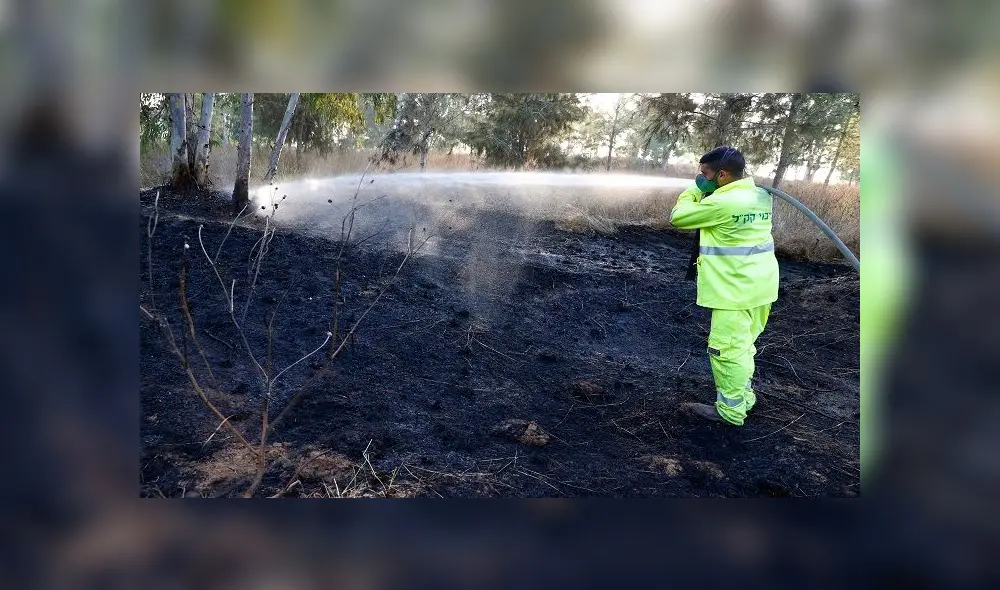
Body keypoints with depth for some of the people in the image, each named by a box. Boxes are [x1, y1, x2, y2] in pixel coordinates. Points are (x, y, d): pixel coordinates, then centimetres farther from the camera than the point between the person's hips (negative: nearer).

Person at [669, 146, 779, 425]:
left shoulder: (722, 202, -21)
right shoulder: (761, 195, 7)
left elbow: (678, 217, -11)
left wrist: (696, 189, 1)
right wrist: (704, 192, 10)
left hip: (736, 288, -9)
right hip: (758, 284, 9)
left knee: (726, 348, 0)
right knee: (742, 344, 21)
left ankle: (731, 409, 7)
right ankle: (744, 394, 32)